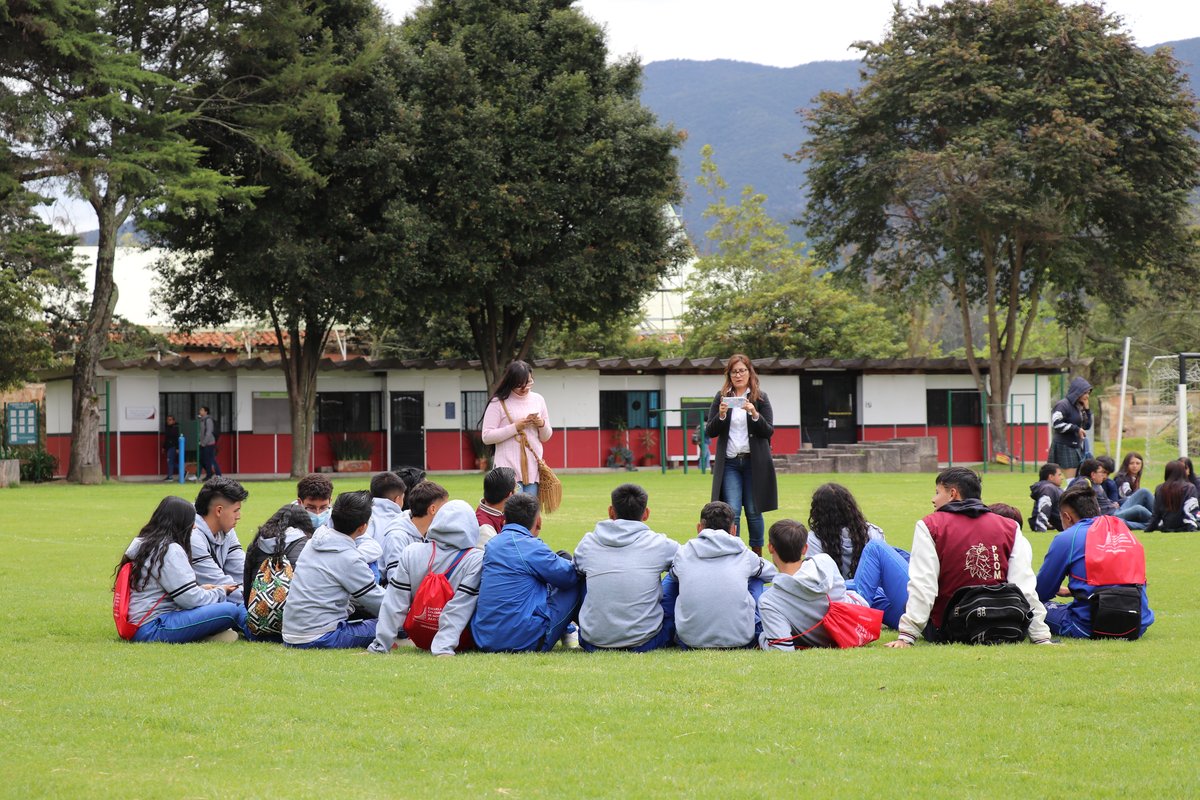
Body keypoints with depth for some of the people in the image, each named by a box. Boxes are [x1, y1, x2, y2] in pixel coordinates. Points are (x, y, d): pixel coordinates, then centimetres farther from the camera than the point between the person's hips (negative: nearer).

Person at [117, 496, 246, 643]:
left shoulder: (143, 544, 17)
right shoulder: (170, 550, -12)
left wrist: (200, 589, 16)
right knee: (232, 611, -20)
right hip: (153, 629, -10)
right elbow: (191, 600, -14)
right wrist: (220, 592, 5)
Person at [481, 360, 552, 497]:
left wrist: (542, 425, -4)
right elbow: (486, 437, -7)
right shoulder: (498, 403, -3)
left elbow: (546, 437, 19)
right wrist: (515, 427, -14)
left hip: (533, 468, 5)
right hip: (509, 468, -5)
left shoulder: (538, 400, 12)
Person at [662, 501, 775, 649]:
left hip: (690, 641, 1)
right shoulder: (744, 554, 5)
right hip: (741, 640, -1)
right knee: (756, 579, 25)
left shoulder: (683, 553, 5)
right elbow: (771, 574, 26)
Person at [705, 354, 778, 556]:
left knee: (754, 511, 4)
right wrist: (721, 415, -14)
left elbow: (769, 431, -3)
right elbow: (710, 432, 4)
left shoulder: (760, 398, 3)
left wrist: (754, 414, -19)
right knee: (732, 512, -8)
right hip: (729, 463, 1)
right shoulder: (721, 397, 7)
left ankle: (757, 554, 15)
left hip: (754, 462, -1)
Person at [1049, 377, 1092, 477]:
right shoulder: (1063, 405, -10)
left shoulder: (1080, 406, 13)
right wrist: (1076, 429, -17)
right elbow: (1056, 424, -20)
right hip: (1065, 447, -8)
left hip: (1077, 447, 8)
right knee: (1070, 481, -12)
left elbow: (1087, 426, 18)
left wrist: (1087, 409, 5)